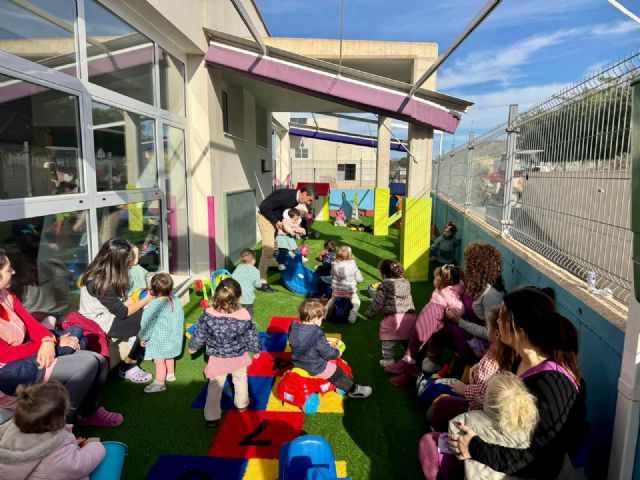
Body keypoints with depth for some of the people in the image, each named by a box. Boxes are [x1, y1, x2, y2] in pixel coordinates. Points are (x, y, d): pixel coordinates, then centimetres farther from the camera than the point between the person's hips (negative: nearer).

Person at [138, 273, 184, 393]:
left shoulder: (154, 306, -25)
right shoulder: (176, 300, -5)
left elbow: (147, 324, -16)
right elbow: (181, 317, 7)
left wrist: (143, 337, -1)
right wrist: (180, 331, 23)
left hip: (159, 340, -8)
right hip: (173, 337, 8)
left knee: (159, 361, 5)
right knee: (169, 357, 26)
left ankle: (159, 383, 16)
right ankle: (171, 374, 43)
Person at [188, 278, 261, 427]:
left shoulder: (208, 314, -23)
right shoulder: (244, 316, -25)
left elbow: (199, 334, -8)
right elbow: (252, 337, -10)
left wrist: (192, 347, 13)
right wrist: (256, 349, 11)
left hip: (217, 359, 0)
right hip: (239, 357, 0)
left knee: (214, 387, 18)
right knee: (240, 380, 28)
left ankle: (211, 417, 26)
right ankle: (241, 404, 48)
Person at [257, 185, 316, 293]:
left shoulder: (296, 198, -4)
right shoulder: (285, 195, -30)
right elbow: (264, 207, -26)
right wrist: (276, 222, -22)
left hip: (277, 219, 9)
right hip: (266, 217, -9)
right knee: (268, 249, -13)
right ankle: (262, 282, -7)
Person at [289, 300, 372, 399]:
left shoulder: (293, 327, -9)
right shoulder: (317, 335, -31)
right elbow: (328, 353, -22)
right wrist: (337, 353, 0)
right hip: (314, 368, -8)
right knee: (337, 373, 11)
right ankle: (353, 389, 28)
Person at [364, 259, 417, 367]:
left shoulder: (384, 286, -5)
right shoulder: (406, 283, 13)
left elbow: (377, 302, -7)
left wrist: (369, 313, 4)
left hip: (392, 317, -6)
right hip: (410, 316, 6)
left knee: (388, 341, 9)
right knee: (409, 340, 20)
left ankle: (389, 359, 13)